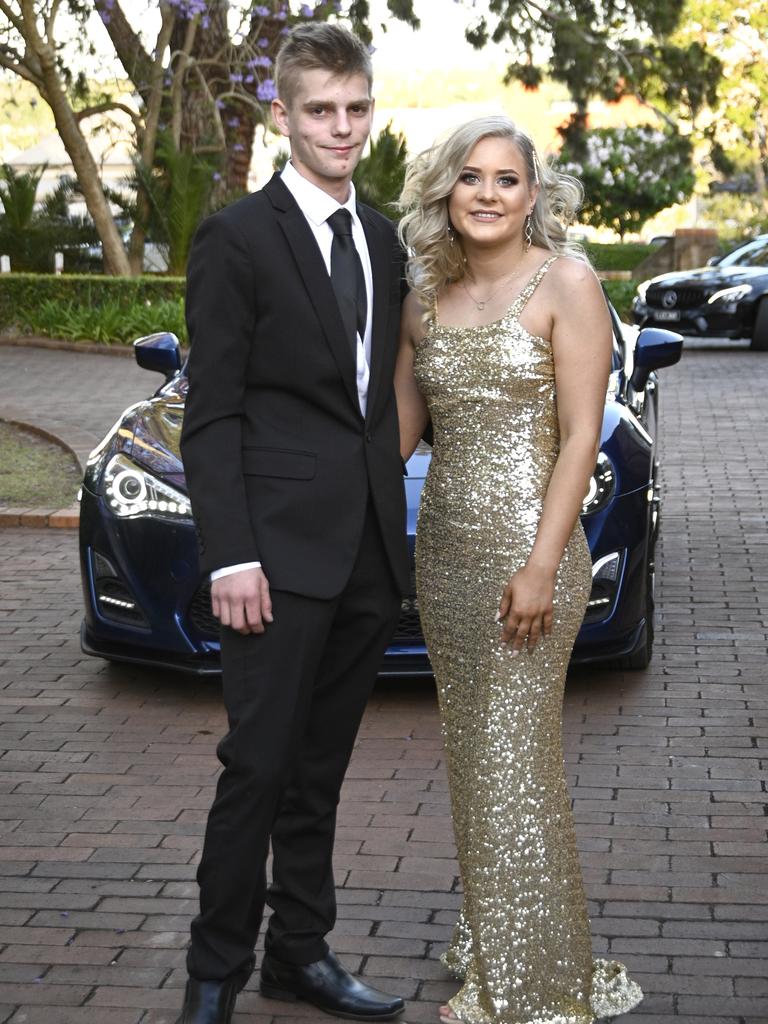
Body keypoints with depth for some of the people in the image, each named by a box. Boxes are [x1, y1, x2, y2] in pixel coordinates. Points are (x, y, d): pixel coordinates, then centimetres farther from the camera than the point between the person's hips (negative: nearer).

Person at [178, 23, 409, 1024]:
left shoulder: (382, 241, 15)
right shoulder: (236, 238, -5)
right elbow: (212, 415, -9)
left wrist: (394, 517, 13)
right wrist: (229, 556, -16)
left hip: (370, 548, 6)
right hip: (282, 549, -6)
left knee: (321, 766, 13)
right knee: (260, 764, -3)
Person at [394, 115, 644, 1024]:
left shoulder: (565, 284, -7)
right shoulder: (425, 300, 10)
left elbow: (581, 435, -12)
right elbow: (400, 427, 16)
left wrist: (542, 566, -18)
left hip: (526, 544, -6)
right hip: (444, 543, 6)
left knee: (514, 761, -3)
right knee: (470, 752, 12)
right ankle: (485, 947, 26)